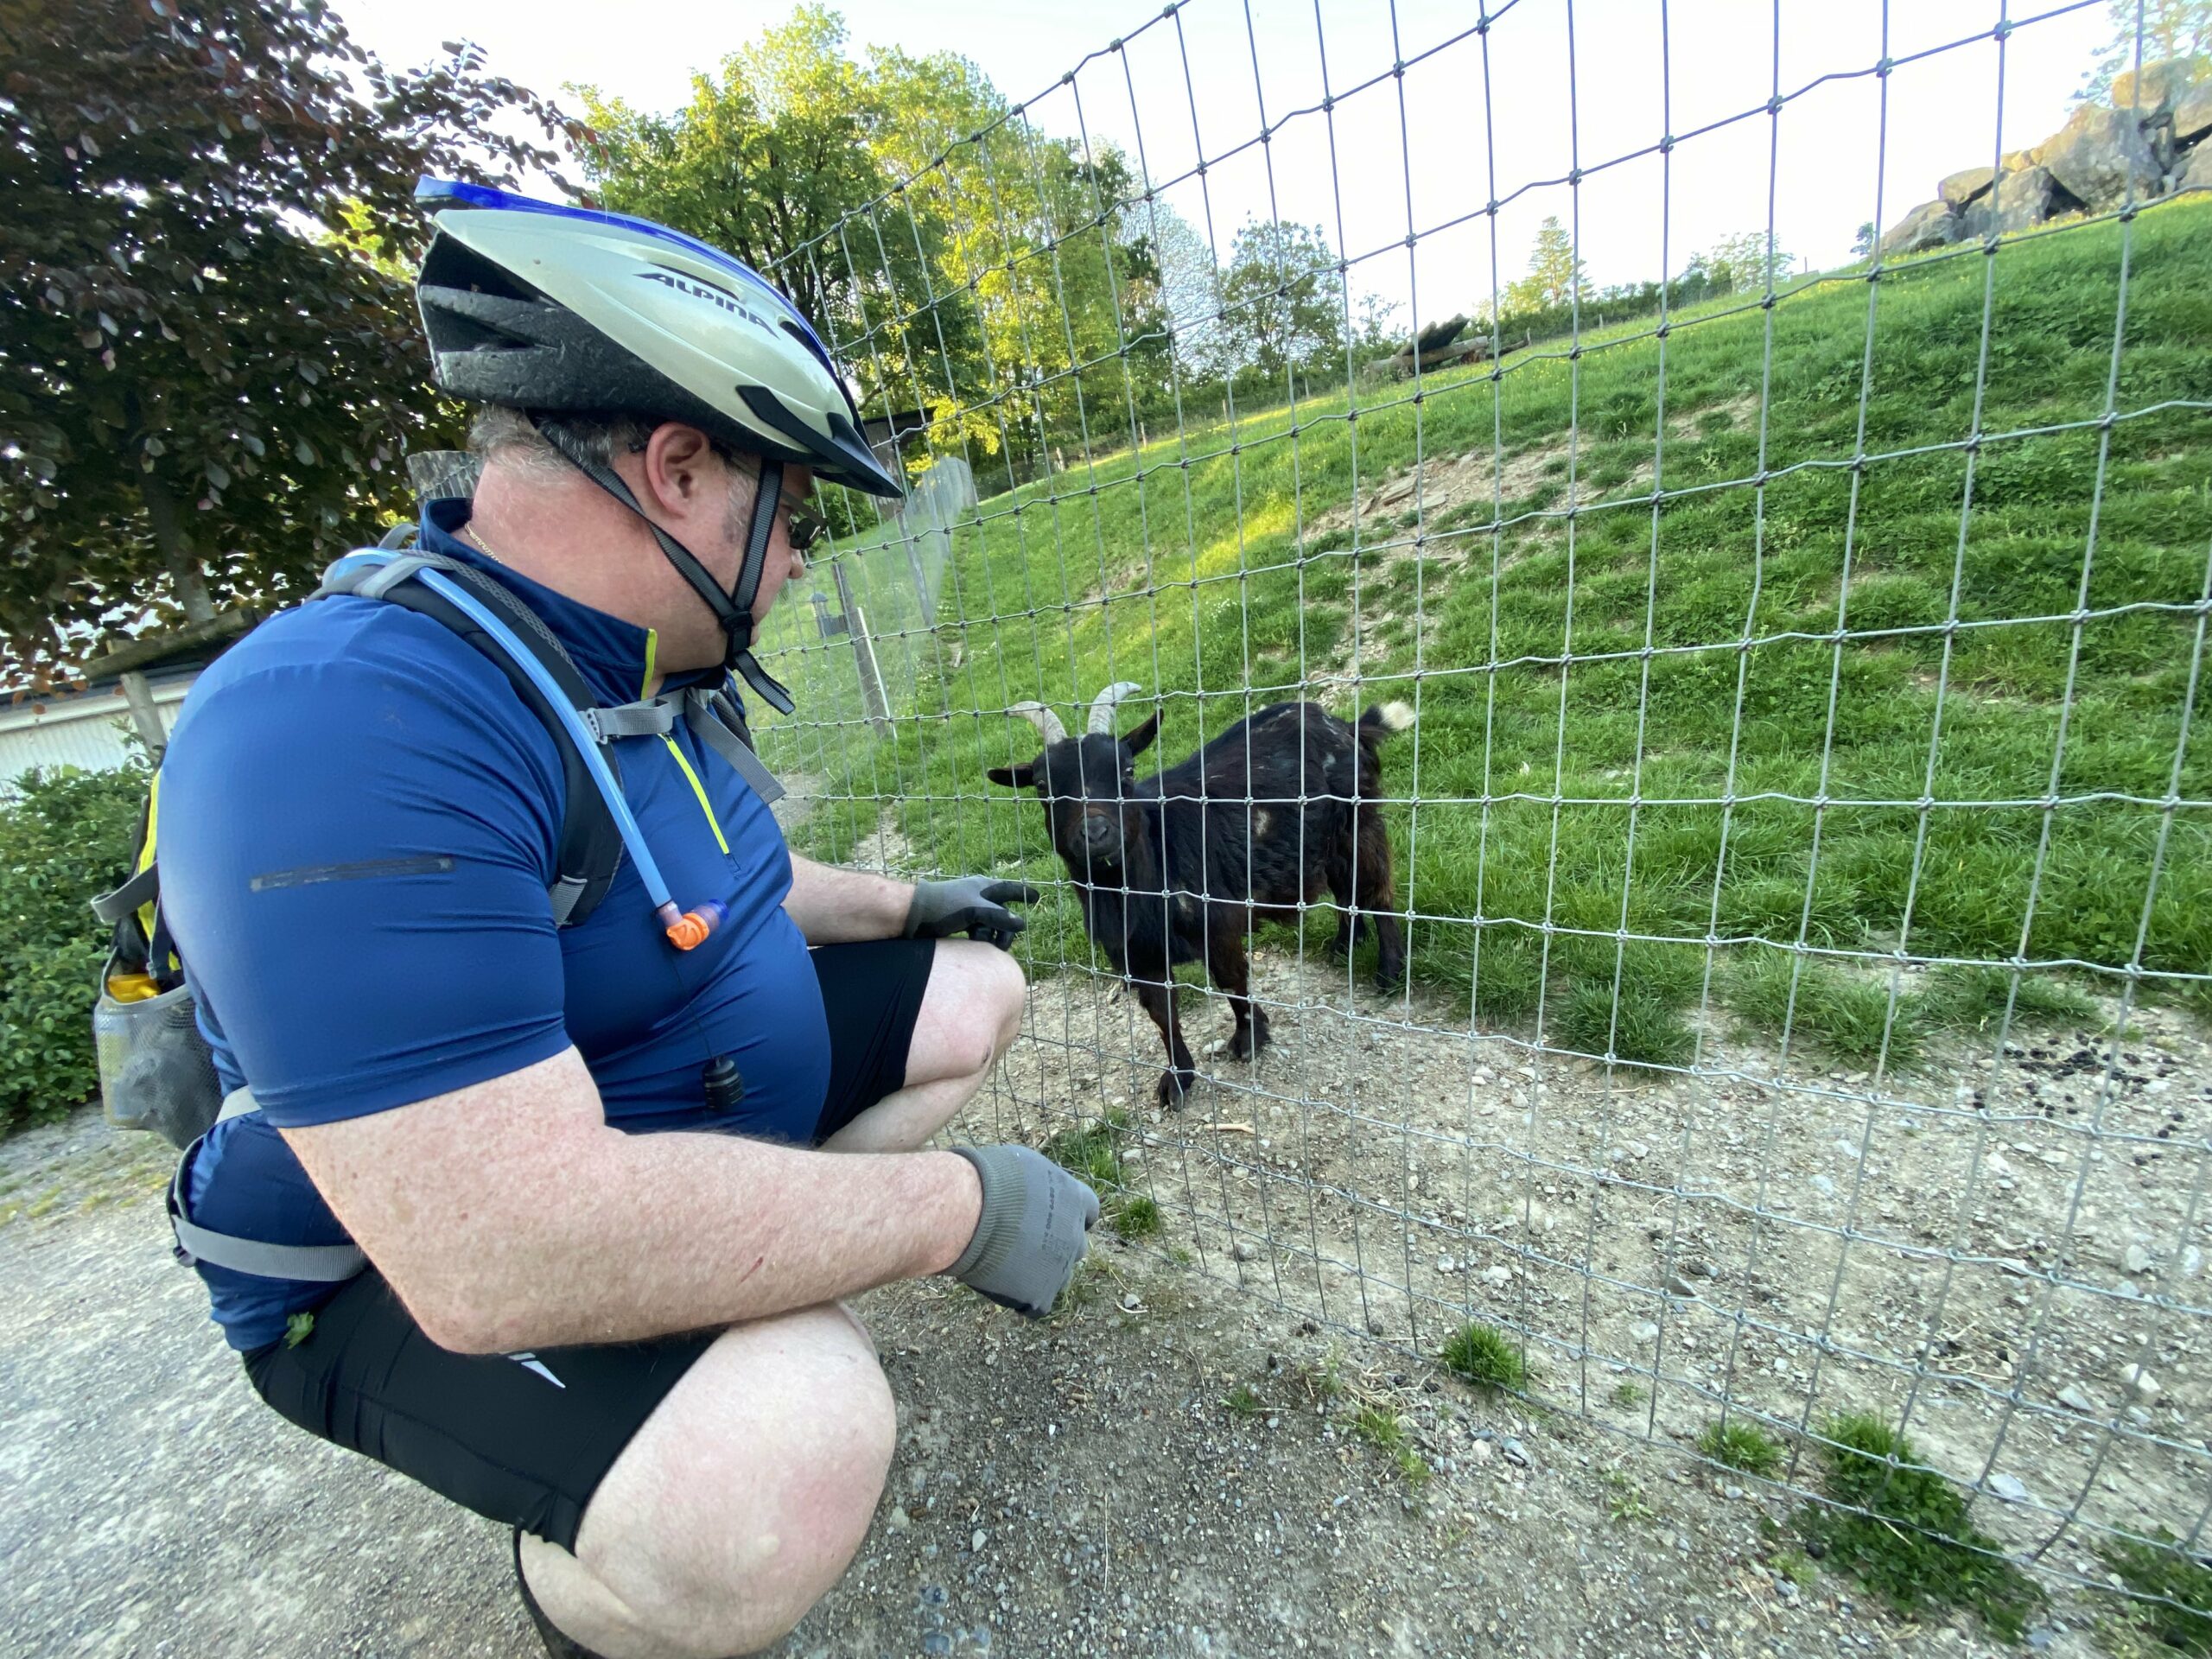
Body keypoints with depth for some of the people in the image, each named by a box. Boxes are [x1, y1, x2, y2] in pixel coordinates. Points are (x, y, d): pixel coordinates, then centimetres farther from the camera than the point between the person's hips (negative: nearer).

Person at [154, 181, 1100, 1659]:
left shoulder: (638, 674, 1)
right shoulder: (353, 721, -31)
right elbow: (500, 1250, -37)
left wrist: (902, 903, 17)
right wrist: (957, 1206, -28)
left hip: (683, 1121, 8)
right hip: (427, 1255, -7)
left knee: (973, 993, 11)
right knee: (792, 1451, -36)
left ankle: (729, 1274, 8)